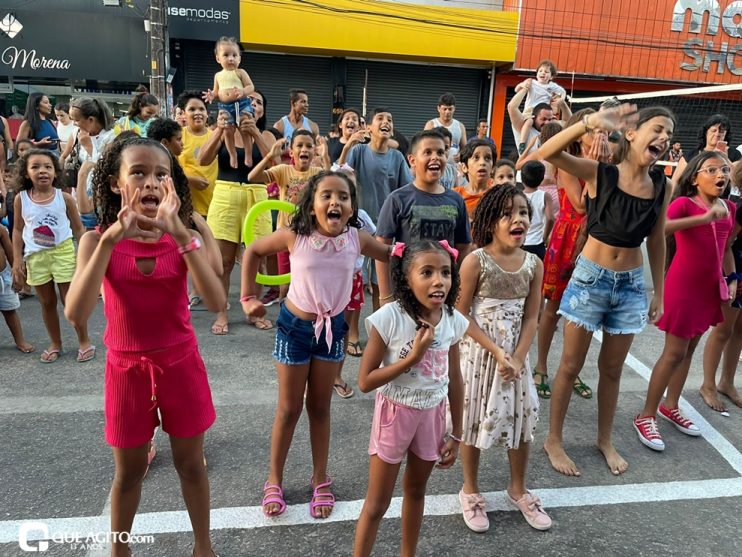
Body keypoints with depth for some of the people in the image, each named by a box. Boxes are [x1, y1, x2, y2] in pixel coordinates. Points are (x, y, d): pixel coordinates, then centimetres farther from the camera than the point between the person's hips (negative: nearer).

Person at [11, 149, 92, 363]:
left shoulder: (64, 198, -8)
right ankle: (55, 343, 28)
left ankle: (85, 342, 17)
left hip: (63, 252, -2)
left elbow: (78, 229, -1)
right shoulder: (21, 199, -4)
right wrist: (17, 260, 2)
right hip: (36, 256, 2)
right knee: (47, 302, 13)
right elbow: (18, 230, 6)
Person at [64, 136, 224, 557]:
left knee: (190, 464, 16)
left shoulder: (184, 237, -9)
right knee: (129, 472, 18)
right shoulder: (99, 239, -10)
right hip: (127, 368, 0)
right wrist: (112, 238, -31)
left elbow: (216, 302, -25)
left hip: (181, 364, 0)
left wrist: (179, 232, -32)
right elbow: (77, 313, -24)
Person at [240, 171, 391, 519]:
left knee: (320, 408, 16)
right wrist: (248, 298, -4)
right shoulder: (295, 236, -18)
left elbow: (392, 258, 1)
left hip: (332, 328, 2)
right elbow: (252, 251, -3)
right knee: (289, 409, 10)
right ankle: (274, 481, 31)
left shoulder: (357, 239, -14)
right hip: (294, 326, -2)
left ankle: (320, 480, 34)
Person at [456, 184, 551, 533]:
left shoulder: (534, 264, -2)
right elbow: (461, 315, -14)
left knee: (523, 416, 12)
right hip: (478, 351, -4)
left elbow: (531, 318, -1)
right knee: (475, 417, 8)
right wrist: (496, 352, -17)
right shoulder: (475, 261, -15)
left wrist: (518, 358, -12)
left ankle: (518, 489, 36)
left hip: (516, 353, 4)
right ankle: (470, 491, 30)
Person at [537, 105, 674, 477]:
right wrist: (591, 122, -37)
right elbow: (546, 153, -25)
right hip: (590, 278, -4)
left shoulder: (662, 187, 0)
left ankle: (605, 440, 36)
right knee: (571, 366, 7)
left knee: (612, 369, 17)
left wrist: (659, 292, 11)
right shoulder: (600, 173, -11)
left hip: (631, 285, 4)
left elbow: (656, 242, 9)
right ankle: (554, 440, 25)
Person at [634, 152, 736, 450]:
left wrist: (732, 279, 10)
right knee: (674, 352, -3)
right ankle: (646, 415, 9)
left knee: (689, 349, 16)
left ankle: (670, 406, 32)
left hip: (710, 288, 7)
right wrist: (704, 218, -39)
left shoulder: (729, 208, 7)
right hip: (683, 286, -7)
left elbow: (726, 248, 18)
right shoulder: (684, 203, -13)